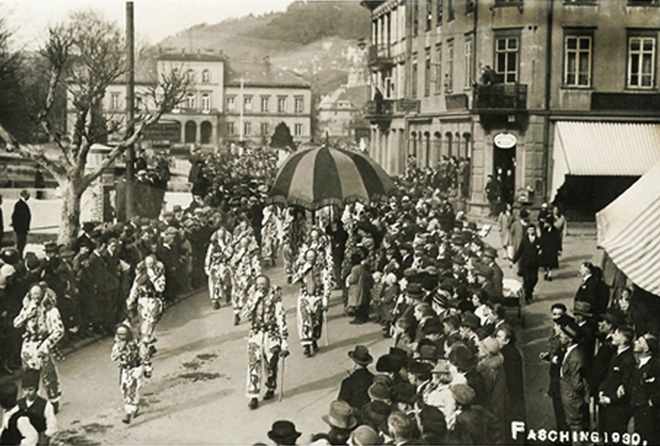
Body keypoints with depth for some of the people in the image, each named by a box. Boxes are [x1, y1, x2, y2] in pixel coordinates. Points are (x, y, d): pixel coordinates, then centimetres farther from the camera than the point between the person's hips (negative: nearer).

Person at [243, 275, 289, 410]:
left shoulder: (275, 301, -6)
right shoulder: (253, 300, 6)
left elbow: (281, 321, -8)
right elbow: (244, 315, -9)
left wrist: (284, 341, -12)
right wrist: (254, 301, -16)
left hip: (271, 337, -2)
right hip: (255, 336, 2)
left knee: (271, 365, 8)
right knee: (253, 365, -8)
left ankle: (271, 389, 34)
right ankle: (253, 396, -6)